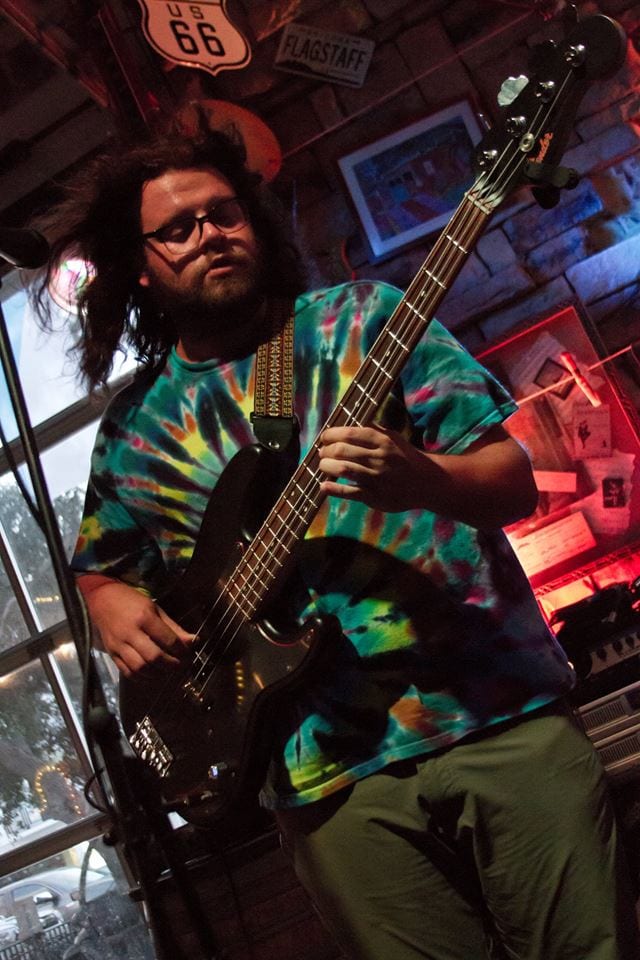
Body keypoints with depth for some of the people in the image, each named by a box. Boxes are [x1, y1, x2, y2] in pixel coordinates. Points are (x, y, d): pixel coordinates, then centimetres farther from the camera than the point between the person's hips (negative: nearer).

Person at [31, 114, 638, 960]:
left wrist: (420, 478, -21)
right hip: (330, 775, 1)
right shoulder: (136, 428, 10)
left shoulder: (365, 318, 5)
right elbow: (100, 572, 24)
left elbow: (516, 484, 0)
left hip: (495, 707, 0)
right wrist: (117, 608, 0)